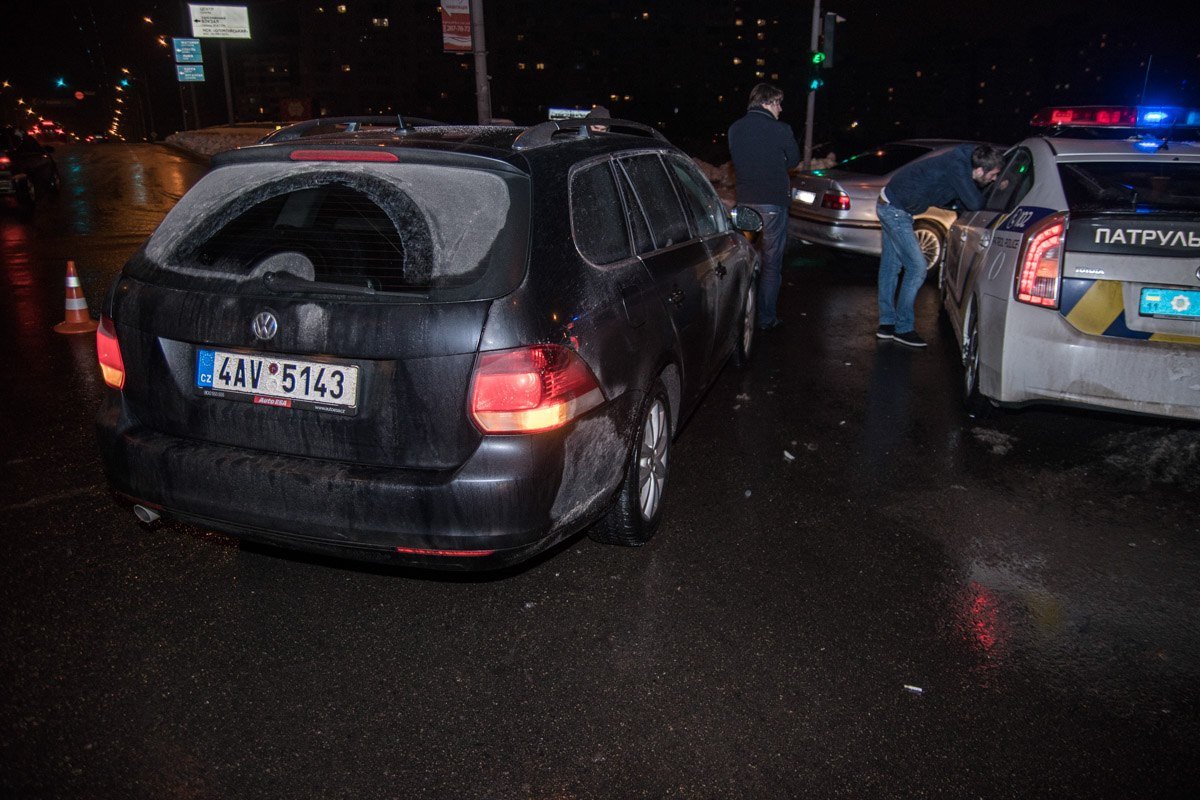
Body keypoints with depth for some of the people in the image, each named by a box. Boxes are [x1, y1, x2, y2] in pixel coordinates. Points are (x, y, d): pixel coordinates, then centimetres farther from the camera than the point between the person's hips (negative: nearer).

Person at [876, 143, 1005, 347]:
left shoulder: (963, 161, 3)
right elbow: (974, 204, -22)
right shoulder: (957, 166, -24)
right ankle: (903, 328, 2)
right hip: (895, 210, -10)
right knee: (917, 267, -7)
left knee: (891, 267, 14)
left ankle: (887, 323, 23)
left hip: (890, 205, 10)